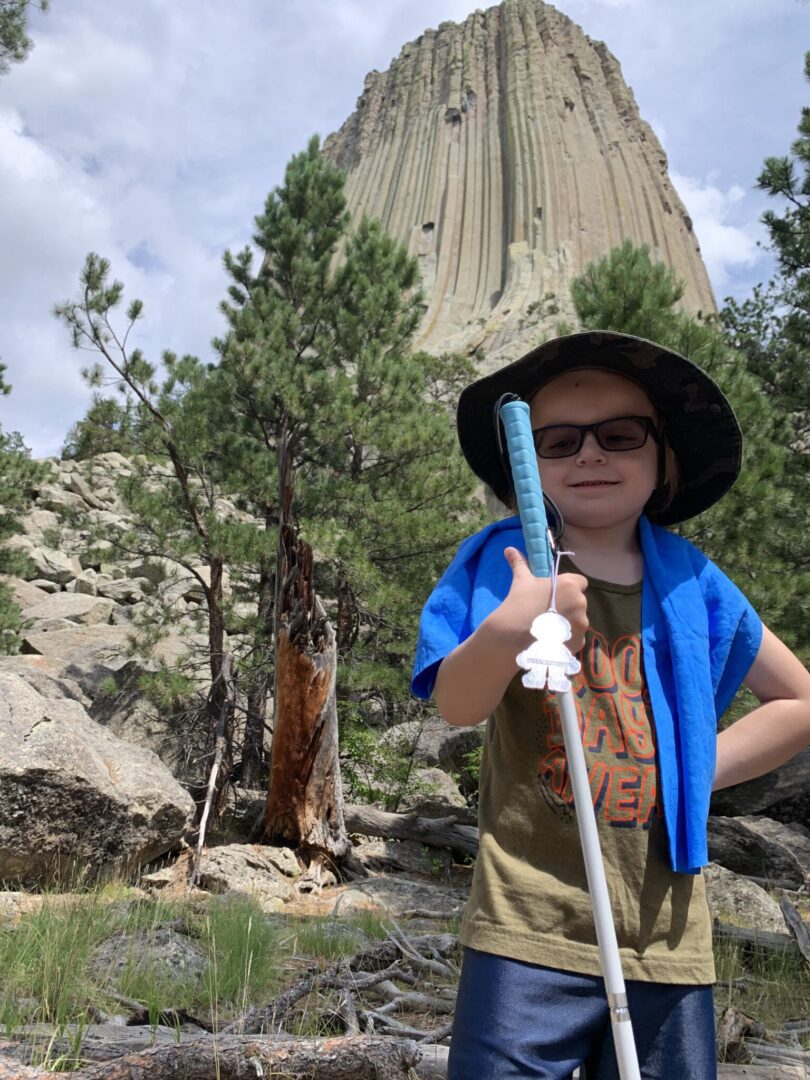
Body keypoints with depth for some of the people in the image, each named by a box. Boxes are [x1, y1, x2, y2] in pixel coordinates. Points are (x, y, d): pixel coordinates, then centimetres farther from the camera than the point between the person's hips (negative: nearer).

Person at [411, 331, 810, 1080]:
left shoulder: (690, 585, 5)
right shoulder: (504, 563, -2)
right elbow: (456, 706, -14)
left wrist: (698, 768, 3)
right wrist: (507, 628, -34)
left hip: (669, 938, 3)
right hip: (530, 931, -3)